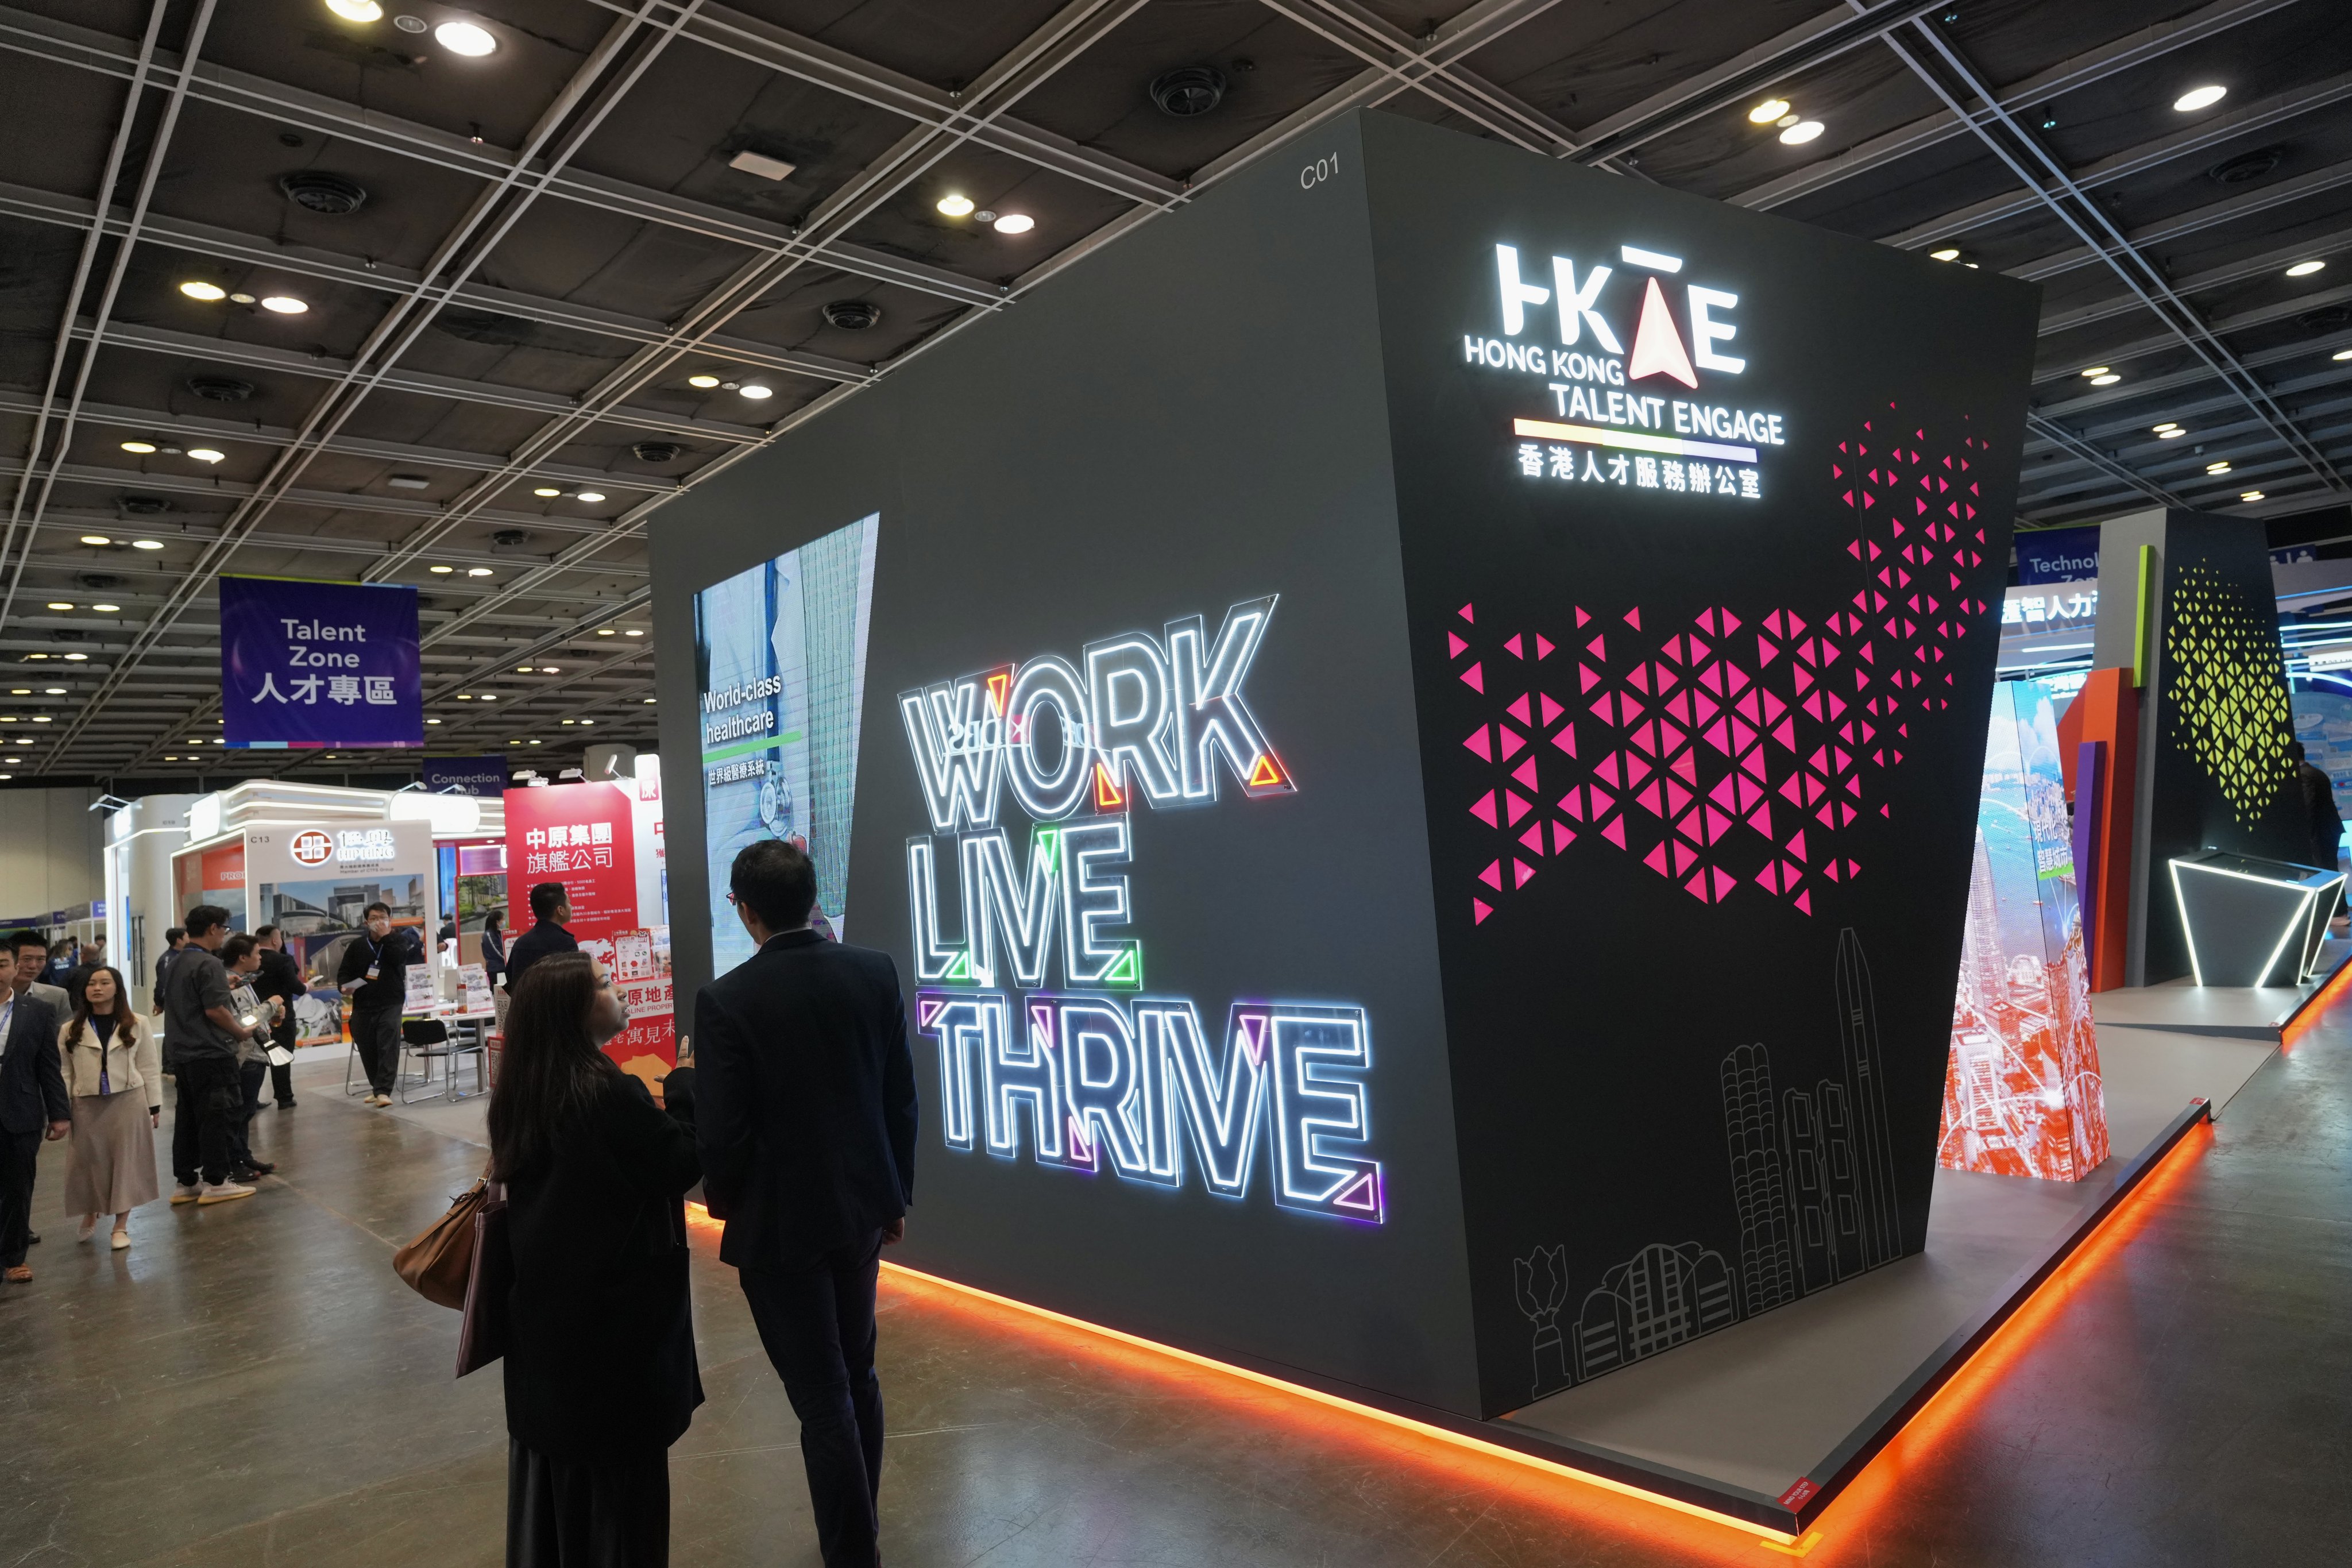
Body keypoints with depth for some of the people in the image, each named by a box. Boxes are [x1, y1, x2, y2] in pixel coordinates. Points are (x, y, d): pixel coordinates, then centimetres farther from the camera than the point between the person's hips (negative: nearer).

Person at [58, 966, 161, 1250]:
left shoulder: (137, 1025, 1)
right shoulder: (71, 1030, 4)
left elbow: (149, 1068, 3)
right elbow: (64, 1072, 5)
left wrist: (155, 1106, 1)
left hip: (128, 1101, -1)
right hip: (87, 1105, 1)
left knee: (125, 1160, 2)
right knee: (89, 1162, 7)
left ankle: (121, 1225, 11)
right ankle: (90, 1215, 33)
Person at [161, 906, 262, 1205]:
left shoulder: (176, 963, 13)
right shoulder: (209, 964, -16)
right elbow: (215, 1010, -20)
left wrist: (223, 986, 19)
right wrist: (241, 1032, -8)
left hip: (181, 1054, 9)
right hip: (211, 1054, -9)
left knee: (187, 1118, 13)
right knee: (218, 1117, -2)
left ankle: (185, 1182, 18)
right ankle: (215, 1182, 0)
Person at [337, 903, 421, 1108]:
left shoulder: (399, 940, 5)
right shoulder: (357, 946, 11)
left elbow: (398, 959, -15)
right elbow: (344, 971, 11)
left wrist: (385, 937, -12)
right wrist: (345, 987, -9)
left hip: (390, 1004, -3)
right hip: (363, 1006, 3)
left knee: (388, 1048, -14)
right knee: (367, 1050, 9)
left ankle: (383, 1091, -19)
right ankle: (377, 1087, 25)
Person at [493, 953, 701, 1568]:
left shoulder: (518, 1095, 0)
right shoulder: (612, 1093, -24)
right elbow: (684, 1163, -16)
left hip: (542, 1300, 8)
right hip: (616, 1306, -7)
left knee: (553, 1449, 20)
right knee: (620, 1466, 8)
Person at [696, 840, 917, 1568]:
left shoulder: (726, 1000, -18)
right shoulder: (876, 972, -6)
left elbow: (721, 1129, -16)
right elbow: (902, 1096, 0)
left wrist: (723, 1198, 6)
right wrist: (896, 1193, 13)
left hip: (779, 1221, -5)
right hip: (862, 1205, 5)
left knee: (821, 1396, 6)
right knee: (857, 1375, 23)